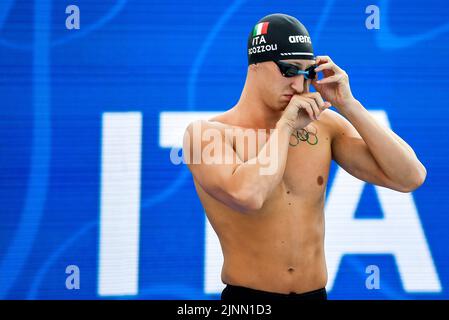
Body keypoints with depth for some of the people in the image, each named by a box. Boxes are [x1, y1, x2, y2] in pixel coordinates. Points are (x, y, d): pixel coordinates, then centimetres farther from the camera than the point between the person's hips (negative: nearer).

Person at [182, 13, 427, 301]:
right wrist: (285, 126, -16)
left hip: (316, 293, 3)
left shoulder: (324, 125, 2)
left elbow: (410, 178, -4)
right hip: (247, 295, -3)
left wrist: (347, 105, -8)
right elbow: (247, 196, -28)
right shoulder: (207, 133, -9)